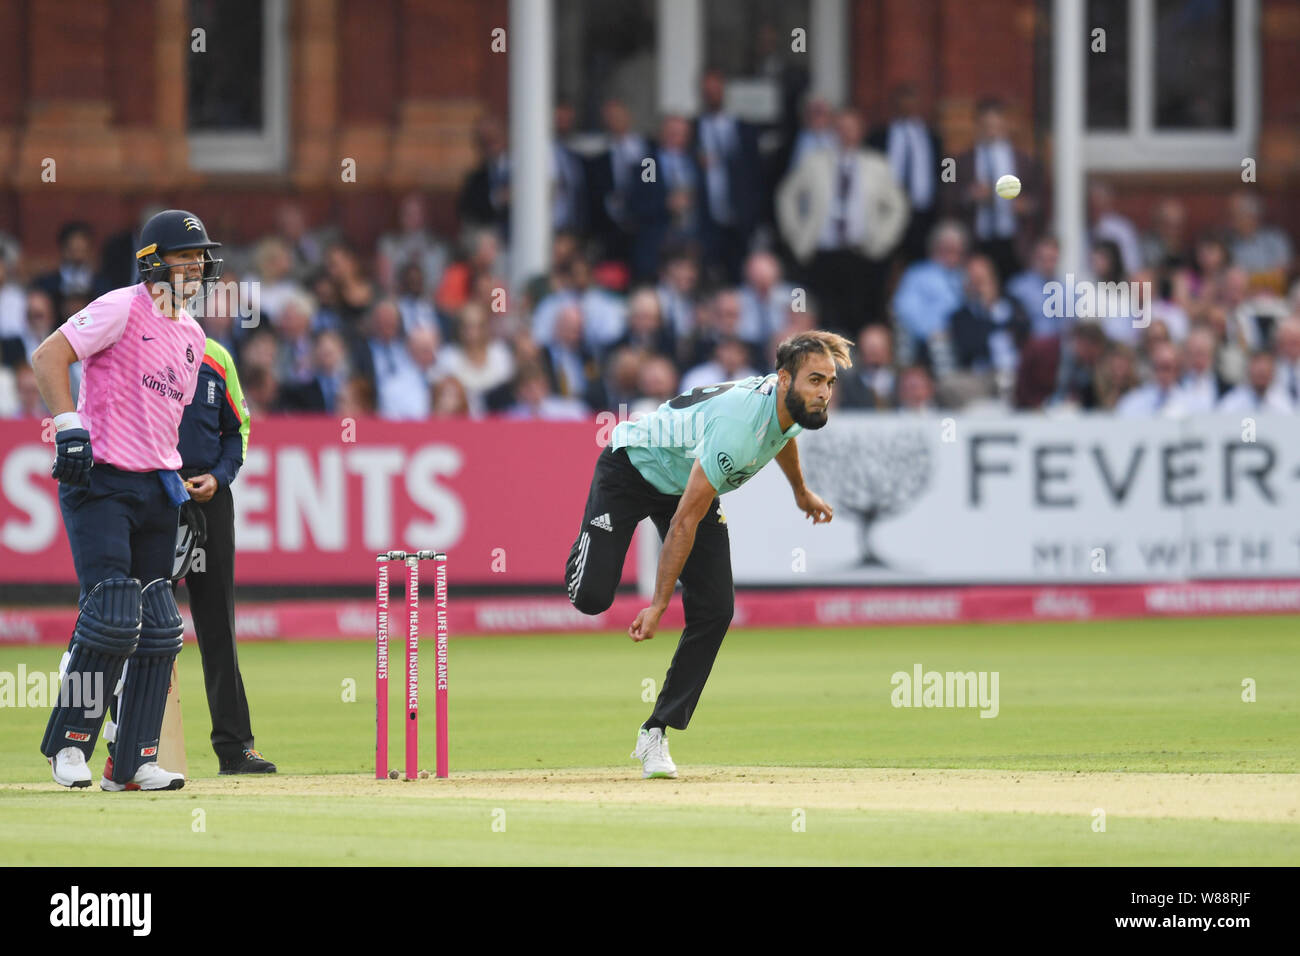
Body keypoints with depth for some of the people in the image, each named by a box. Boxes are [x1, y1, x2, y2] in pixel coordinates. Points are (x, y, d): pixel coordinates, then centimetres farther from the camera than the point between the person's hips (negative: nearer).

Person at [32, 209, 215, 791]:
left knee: (158, 629, 4)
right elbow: (48, 356, -14)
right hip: (99, 483, -8)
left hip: (155, 487, 8)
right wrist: (70, 427, -23)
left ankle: (132, 761, 9)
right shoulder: (122, 309, -9)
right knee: (112, 614, -16)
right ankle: (68, 742, -2)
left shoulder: (191, 336, 16)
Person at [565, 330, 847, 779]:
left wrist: (801, 492, 30)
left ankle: (656, 734, 0)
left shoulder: (793, 405, -16)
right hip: (632, 468, -7)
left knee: (715, 608, -8)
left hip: (691, 483, 7)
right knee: (592, 598, -17)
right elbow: (685, 522, -36)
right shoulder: (737, 426, -41)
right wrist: (659, 605, -32)